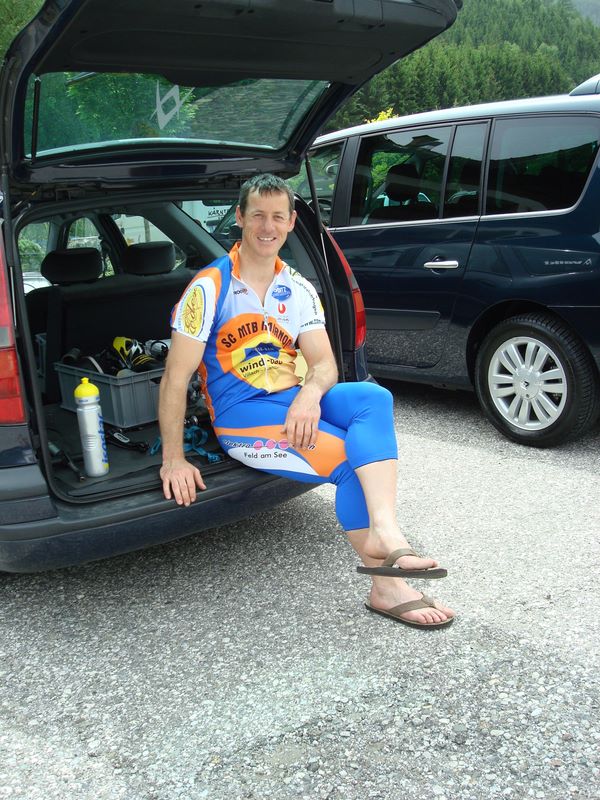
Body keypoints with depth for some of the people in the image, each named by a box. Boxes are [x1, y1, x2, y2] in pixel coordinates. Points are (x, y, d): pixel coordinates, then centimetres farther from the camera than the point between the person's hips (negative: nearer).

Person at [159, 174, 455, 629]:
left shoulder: (298, 290, 12)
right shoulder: (210, 287, -5)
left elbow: (324, 363, 3)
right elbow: (175, 379, -8)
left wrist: (310, 395, -22)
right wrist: (173, 461, -13)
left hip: (295, 403, 5)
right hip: (241, 416, -5)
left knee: (372, 397, -26)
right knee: (353, 458, -25)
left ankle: (384, 535, -44)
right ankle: (387, 585, -18)